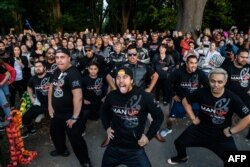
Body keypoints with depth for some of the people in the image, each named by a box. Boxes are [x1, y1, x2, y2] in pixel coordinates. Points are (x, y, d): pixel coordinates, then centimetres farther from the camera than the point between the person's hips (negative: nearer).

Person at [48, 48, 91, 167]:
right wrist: (50, 105, 12)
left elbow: (78, 96, -30)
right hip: (56, 112, 9)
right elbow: (51, 87, 18)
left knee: (75, 138, 1)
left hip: (70, 114, -9)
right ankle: (61, 150, 55)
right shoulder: (57, 71, 4)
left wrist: (75, 117, -26)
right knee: (55, 132, 27)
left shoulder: (73, 73, -24)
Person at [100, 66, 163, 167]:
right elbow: (103, 111, 15)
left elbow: (159, 116, -3)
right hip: (113, 147, 3)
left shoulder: (144, 96, -17)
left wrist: (149, 136, -5)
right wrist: (107, 127, 7)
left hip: (135, 149, -3)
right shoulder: (112, 96, -7)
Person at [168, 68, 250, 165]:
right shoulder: (202, 92, -16)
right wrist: (193, 118, -3)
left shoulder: (232, 98, -19)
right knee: (179, 143, 9)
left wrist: (231, 131, -12)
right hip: (200, 129, 2)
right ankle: (182, 157, 45)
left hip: (222, 135, -1)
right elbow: (185, 101, 0)